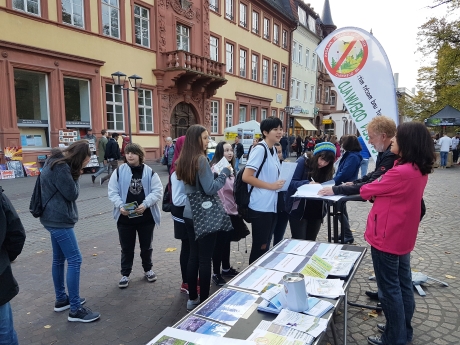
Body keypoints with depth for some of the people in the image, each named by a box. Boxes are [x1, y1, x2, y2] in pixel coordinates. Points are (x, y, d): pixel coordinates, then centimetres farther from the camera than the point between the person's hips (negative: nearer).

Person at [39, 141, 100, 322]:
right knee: (74, 260, -9)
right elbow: (72, 194, -17)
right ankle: (75, 310, -3)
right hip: (59, 219, -11)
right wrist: (76, 176, -7)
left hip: (55, 218, 11)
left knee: (59, 259, 18)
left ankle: (61, 300, 31)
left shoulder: (56, 162, 10)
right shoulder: (61, 167, -22)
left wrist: (74, 174, -1)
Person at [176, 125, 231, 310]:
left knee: (193, 255, 15)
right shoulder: (201, 159, -18)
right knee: (205, 258, 3)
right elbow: (210, 189, -21)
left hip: (189, 214, 8)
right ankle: (204, 300, 15)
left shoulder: (184, 160, 8)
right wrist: (224, 173, -10)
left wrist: (214, 174, 16)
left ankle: (192, 298, 26)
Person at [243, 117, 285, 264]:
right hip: (261, 206, -8)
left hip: (272, 205, 9)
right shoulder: (260, 149, -14)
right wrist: (271, 186, -19)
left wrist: (280, 182, 3)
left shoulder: (273, 150, 12)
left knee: (265, 245, 19)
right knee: (259, 246, 4)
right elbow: (246, 177, -20)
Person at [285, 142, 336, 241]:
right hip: (298, 210, -5)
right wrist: (307, 183, -33)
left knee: (310, 241, 13)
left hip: (316, 211, 5)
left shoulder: (327, 169, 4)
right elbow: (291, 182, -18)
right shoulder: (303, 162, -11)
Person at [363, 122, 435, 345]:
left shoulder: (401, 172, -27)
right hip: (403, 236, 9)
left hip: (387, 237, -9)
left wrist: (364, 189, 7)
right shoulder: (419, 170, 3)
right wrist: (374, 191, -7)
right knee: (403, 284, 20)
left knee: (389, 288, 6)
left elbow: (367, 191, -14)